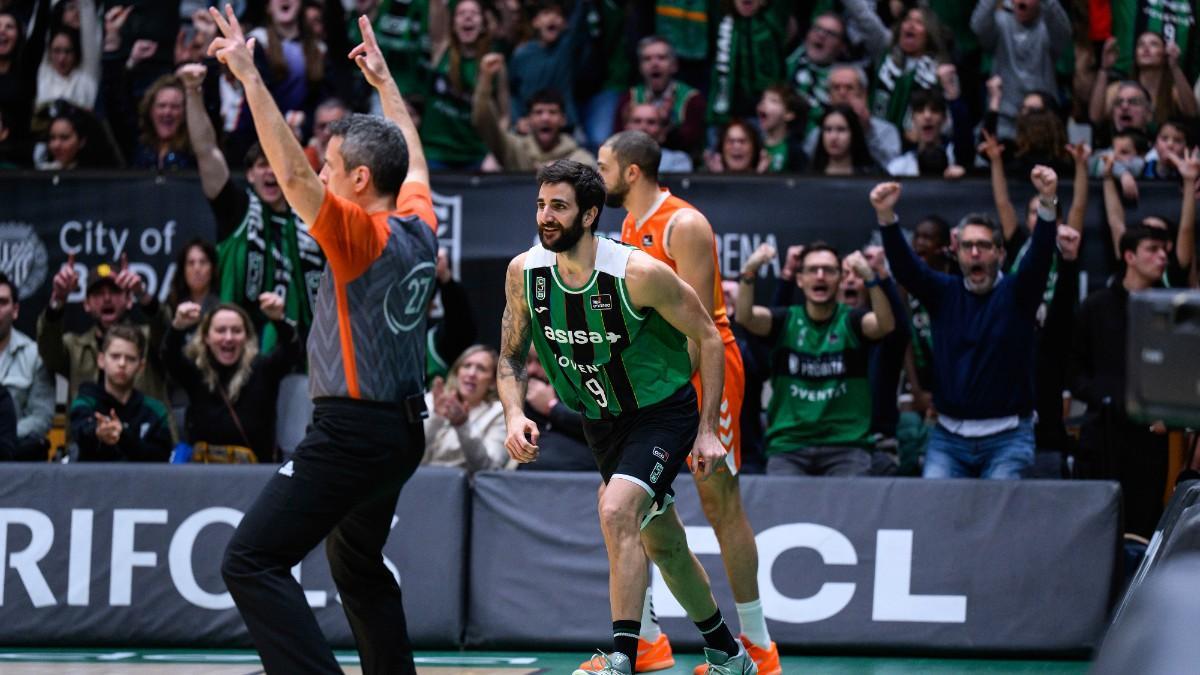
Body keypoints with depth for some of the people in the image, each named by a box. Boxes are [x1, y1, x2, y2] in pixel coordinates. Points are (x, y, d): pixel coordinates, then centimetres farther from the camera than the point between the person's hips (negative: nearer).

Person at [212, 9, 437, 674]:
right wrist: (383, 81, 39)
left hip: (352, 432, -9)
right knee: (358, 563, 28)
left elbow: (293, 172, -26)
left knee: (251, 562, -12)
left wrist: (250, 77, -25)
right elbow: (411, 160, 27)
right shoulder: (419, 227, 7)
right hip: (402, 431, 9)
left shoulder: (363, 235, -15)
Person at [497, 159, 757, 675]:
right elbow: (512, 358, 2)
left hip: (663, 413, -6)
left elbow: (708, 338, -14)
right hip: (602, 419, 6)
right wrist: (514, 415, -18)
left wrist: (707, 431, -15)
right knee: (662, 544, 18)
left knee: (617, 511, -29)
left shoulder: (639, 273, -26)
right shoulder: (524, 273, -12)